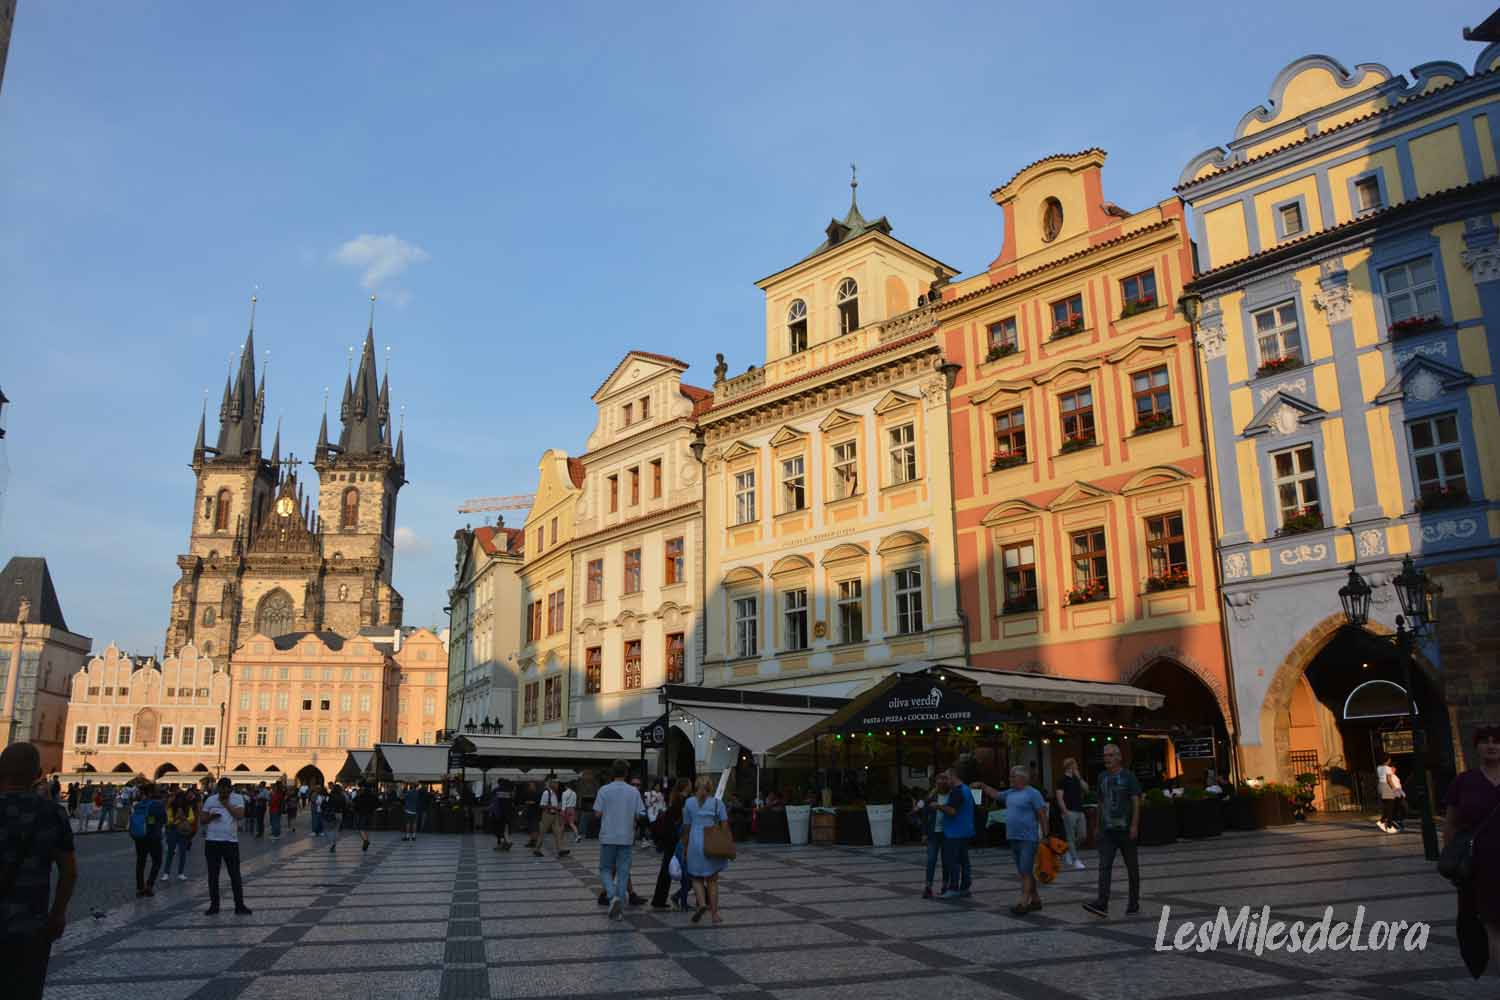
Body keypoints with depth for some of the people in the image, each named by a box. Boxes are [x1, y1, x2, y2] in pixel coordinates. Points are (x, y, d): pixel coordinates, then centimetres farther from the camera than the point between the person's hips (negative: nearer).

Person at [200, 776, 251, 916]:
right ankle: (214, 905, 18)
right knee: (213, 875, 8)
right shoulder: (210, 800, 6)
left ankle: (239, 905, 7)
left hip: (231, 842, -2)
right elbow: (203, 819, 7)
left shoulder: (238, 798, -1)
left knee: (235, 875, 1)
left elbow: (240, 815, -15)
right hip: (212, 841, 2)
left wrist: (226, 804, -13)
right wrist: (211, 816, -14)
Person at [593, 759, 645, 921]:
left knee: (605, 869, 12)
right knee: (623, 872, 8)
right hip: (627, 838, 1)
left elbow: (597, 813, -5)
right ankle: (619, 909, 9)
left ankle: (613, 896, -13)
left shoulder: (604, 790, -5)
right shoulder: (634, 792, -1)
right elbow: (640, 815, -2)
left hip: (608, 837, -1)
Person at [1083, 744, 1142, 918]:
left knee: (1132, 867, 9)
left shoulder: (1128, 777, -4)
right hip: (1107, 830, 4)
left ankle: (1134, 903, 21)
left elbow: (1136, 802, -9)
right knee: (1104, 866, -8)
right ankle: (1102, 904, -16)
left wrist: (1135, 825, -17)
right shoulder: (1102, 777, 11)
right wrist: (1099, 825, 15)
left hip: (1125, 830, -4)